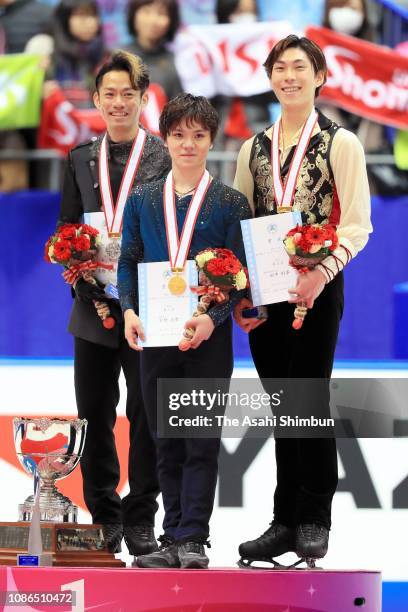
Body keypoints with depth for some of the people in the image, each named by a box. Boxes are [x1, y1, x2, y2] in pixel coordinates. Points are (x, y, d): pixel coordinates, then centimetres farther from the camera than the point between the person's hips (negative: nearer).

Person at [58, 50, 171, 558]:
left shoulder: (165, 158, -1)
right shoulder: (81, 160, 11)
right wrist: (87, 286, -4)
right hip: (94, 307, 4)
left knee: (146, 416, 2)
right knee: (94, 417, 7)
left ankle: (141, 521, 10)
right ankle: (104, 520, 17)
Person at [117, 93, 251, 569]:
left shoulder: (230, 203, 0)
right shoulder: (142, 200, 9)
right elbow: (128, 262, 11)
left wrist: (213, 318, -17)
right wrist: (129, 310, -7)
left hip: (209, 336, -3)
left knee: (202, 442, -3)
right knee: (167, 444, 7)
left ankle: (193, 538, -1)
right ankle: (172, 541, 12)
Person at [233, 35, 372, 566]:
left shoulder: (340, 144, -2)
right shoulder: (254, 149, 12)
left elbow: (356, 226, -7)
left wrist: (321, 273, -21)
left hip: (316, 290, -4)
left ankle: (314, 522, 4)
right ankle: (284, 523, 12)